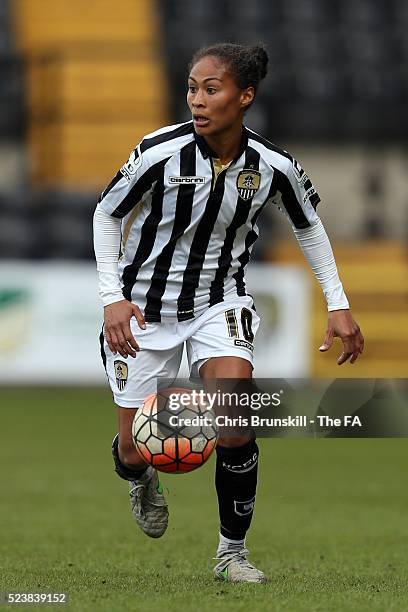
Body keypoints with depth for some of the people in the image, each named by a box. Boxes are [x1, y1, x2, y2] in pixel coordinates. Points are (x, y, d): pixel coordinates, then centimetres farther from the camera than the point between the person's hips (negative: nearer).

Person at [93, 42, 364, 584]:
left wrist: (338, 305, 5)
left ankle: (233, 552, -1)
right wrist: (112, 298, -13)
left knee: (235, 427, -22)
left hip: (220, 302, 1)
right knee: (136, 450, 1)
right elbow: (106, 213, -5)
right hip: (143, 308, -1)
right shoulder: (161, 151, -21)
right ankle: (142, 479, 42)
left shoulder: (273, 166, -14)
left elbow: (308, 225, 7)